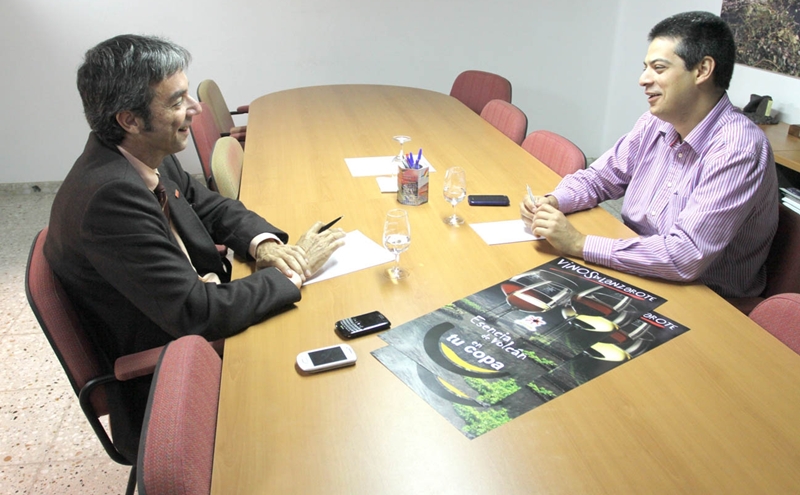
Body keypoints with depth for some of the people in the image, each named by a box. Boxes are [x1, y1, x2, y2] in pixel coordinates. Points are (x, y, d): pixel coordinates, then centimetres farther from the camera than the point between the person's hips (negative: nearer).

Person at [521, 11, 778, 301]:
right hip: (636, 275, 6)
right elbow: (599, 177, 11)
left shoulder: (738, 149, -23)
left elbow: (686, 256, -29)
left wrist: (579, 244, -28)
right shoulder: (655, 124, 0)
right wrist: (551, 202, -10)